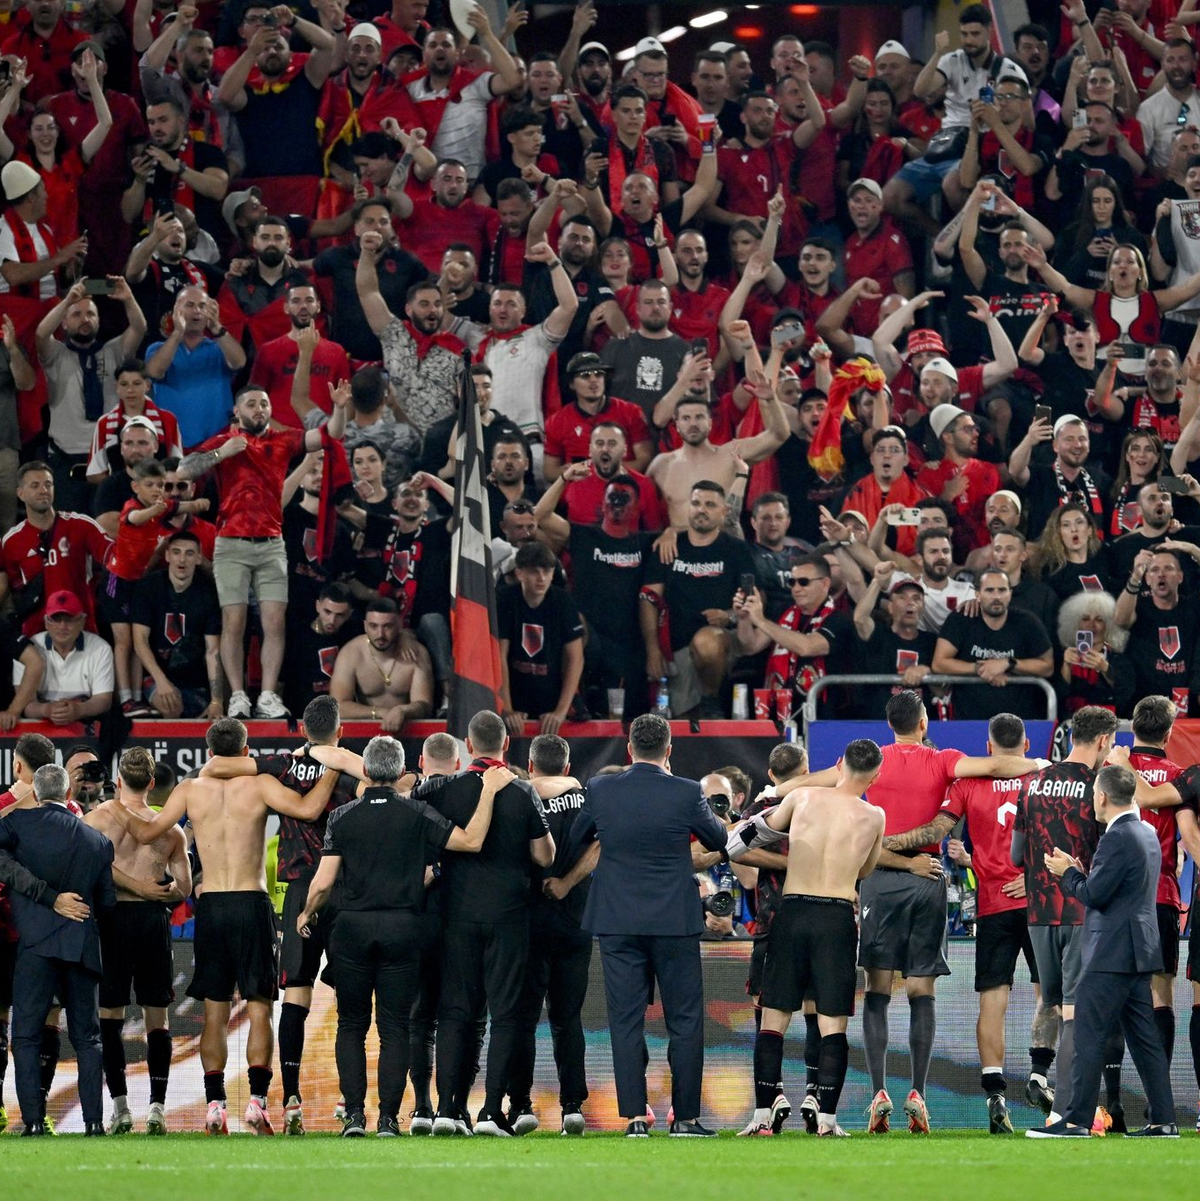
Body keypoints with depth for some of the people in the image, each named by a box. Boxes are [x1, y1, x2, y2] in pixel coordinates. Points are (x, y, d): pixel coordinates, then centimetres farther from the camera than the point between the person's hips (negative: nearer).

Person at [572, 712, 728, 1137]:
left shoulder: (601, 790, -4)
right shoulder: (686, 793, -9)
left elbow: (577, 839, 12)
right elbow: (718, 839, 8)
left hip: (617, 922, 1)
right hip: (675, 922, -1)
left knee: (625, 1021, 4)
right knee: (685, 1021, 6)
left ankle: (634, 1117, -1)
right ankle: (685, 1117, 5)